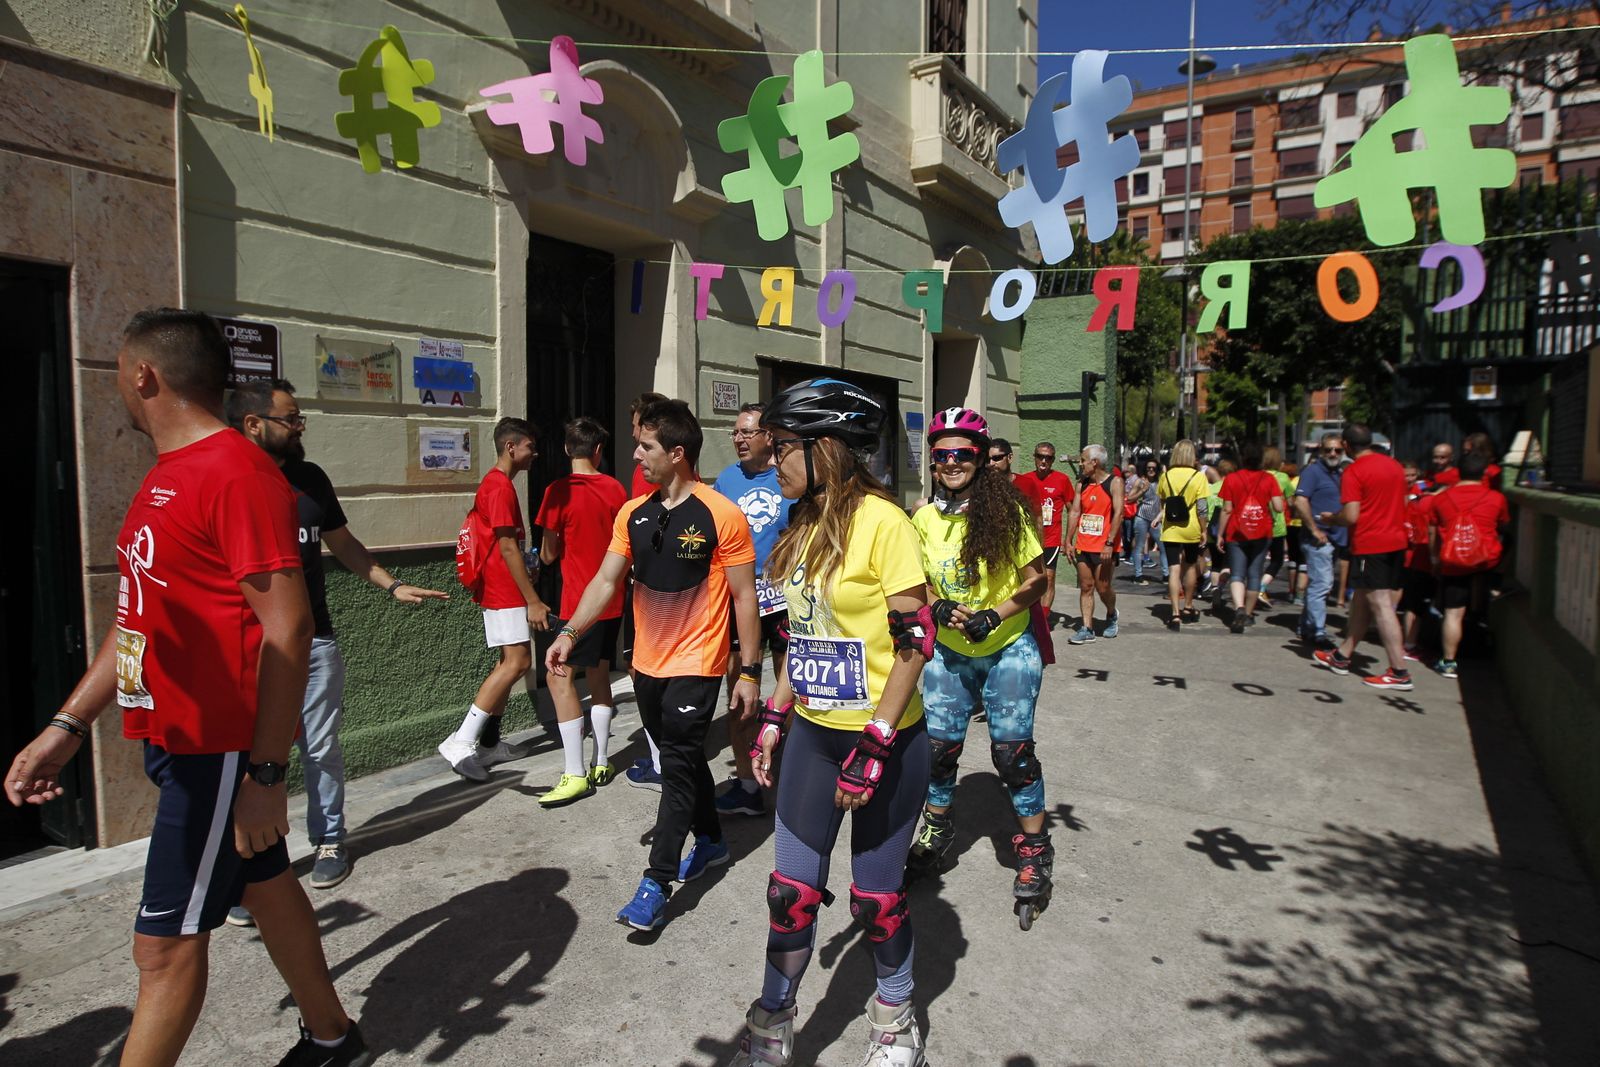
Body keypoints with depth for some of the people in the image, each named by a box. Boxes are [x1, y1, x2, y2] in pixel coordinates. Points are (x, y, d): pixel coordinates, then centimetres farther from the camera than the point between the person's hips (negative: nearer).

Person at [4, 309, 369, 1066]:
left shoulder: (238, 473, -18)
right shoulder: (164, 478, 13)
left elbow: (288, 627, -22)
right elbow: (137, 618, 18)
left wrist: (266, 772, -21)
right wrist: (66, 728, 13)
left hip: (222, 750, -9)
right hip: (176, 740, 9)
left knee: (165, 942, 2)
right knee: (267, 887, 19)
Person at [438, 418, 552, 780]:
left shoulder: (497, 485, 16)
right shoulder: (501, 487, -16)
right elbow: (508, 548, -20)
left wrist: (527, 571, 23)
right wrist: (533, 601, -19)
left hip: (502, 589, 11)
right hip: (505, 591, -11)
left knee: (509, 663, 12)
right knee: (518, 662, -13)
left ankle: (489, 744, 18)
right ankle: (460, 742, -12)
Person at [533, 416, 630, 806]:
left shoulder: (559, 491, -13)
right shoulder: (615, 488, 3)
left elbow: (549, 554, -7)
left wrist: (544, 552, 15)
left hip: (579, 599, -7)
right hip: (612, 598, 7)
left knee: (559, 676, -3)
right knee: (598, 673, 15)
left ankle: (575, 774, -5)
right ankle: (601, 763, 22)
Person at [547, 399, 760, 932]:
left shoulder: (721, 515, -14)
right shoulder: (632, 514, 4)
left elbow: (744, 597, -11)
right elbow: (606, 580, 6)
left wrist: (749, 672, -10)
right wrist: (569, 633, -8)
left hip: (695, 666, -6)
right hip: (647, 664, 6)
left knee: (678, 769, -2)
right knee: (683, 759, 19)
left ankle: (656, 885, 7)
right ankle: (710, 839, 40)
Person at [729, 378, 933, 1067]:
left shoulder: (880, 520, -16)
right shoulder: (804, 524, 7)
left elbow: (914, 639, -17)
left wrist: (875, 744, -19)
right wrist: (775, 716, 12)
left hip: (885, 741, -6)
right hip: (813, 733, 6)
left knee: (875, 899, 10)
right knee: (792, 892, 10)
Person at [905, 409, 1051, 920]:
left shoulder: (1004, 509, -13)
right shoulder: (924, 518, -2)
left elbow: (1036, 579, -9)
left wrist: (994, 616, -21)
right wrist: (939, 608, -13)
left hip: (1009, 650, -3)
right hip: (948, 652, 3)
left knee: (1012, 749, -3)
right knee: (937, 743, 5)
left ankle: (1034, 848, 18)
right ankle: (937, 826, 31)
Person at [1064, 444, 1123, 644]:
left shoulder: (1114, 483, -6)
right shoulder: (1082, 485, 10)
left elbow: (1118, 512, -13)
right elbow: (1074, 512, 10)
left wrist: (1109, 543, -20)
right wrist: (1069, 542, 5)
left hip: (1104, 547, -5)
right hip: (1083, 545, 5)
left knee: (1103, 588, -1)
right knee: (1085, 587, 4)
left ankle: (1111, 615, 29)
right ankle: (1086, 629, 7)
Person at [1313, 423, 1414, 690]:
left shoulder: (1354, 472, -13)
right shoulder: (1394, 466, 11)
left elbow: (1351, 516, -19)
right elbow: (1400, 505, 20)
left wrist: (1331, 518, 0)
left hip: (1369, 545, -8)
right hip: (1396, 542, 8)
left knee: (1381, 605, -6)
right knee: (1362, 600, 15)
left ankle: (1399, 672, -6)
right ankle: (1342, 656, 25)